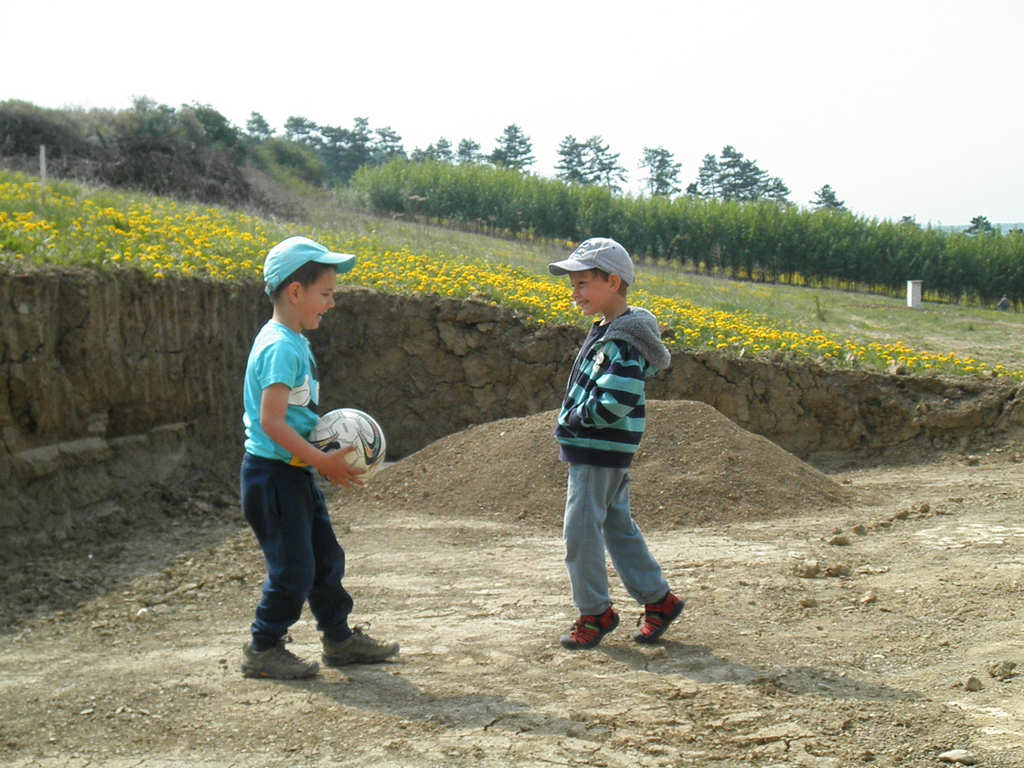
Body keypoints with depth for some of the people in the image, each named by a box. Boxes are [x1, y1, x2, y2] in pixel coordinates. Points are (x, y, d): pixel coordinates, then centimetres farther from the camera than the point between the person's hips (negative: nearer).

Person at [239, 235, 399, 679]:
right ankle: (263, 650, 12)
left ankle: (339, 639, 28)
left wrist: (328, 454, 10)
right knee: (293, 567, -2)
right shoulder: (280, 347, -20)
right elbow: (271, 422, -26)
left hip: (296, 473, 10)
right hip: (273, 472, -10)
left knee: (325, 558, 16)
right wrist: (323, 461, -23)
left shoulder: (294, 342, 12)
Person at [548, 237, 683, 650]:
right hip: (594, 450, 10)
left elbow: (614, 403, -27)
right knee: (617, 525, 16)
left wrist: (572, 423, -15)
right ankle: (659, 598, 25)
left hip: (600, 452, -10)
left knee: (580, 529, -3)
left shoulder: (623, 340, -19)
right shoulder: (603, 330, 13)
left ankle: (595, 613, 10)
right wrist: (573, 429, 9)